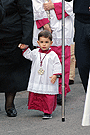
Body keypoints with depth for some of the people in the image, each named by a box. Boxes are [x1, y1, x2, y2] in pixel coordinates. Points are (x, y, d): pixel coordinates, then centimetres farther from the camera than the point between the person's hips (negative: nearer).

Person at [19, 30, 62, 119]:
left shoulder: (53, 55, -7)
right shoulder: (35, 53, 6)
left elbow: (57, 66, -5)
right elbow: (28, 55, 27)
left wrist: (55, 75, -16)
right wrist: (25, 49, 16)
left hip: (49, 82, -4)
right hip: (36, 81, 4)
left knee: (49, 97, -3)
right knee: (34, 95, 7)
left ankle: (48, 112, 6)